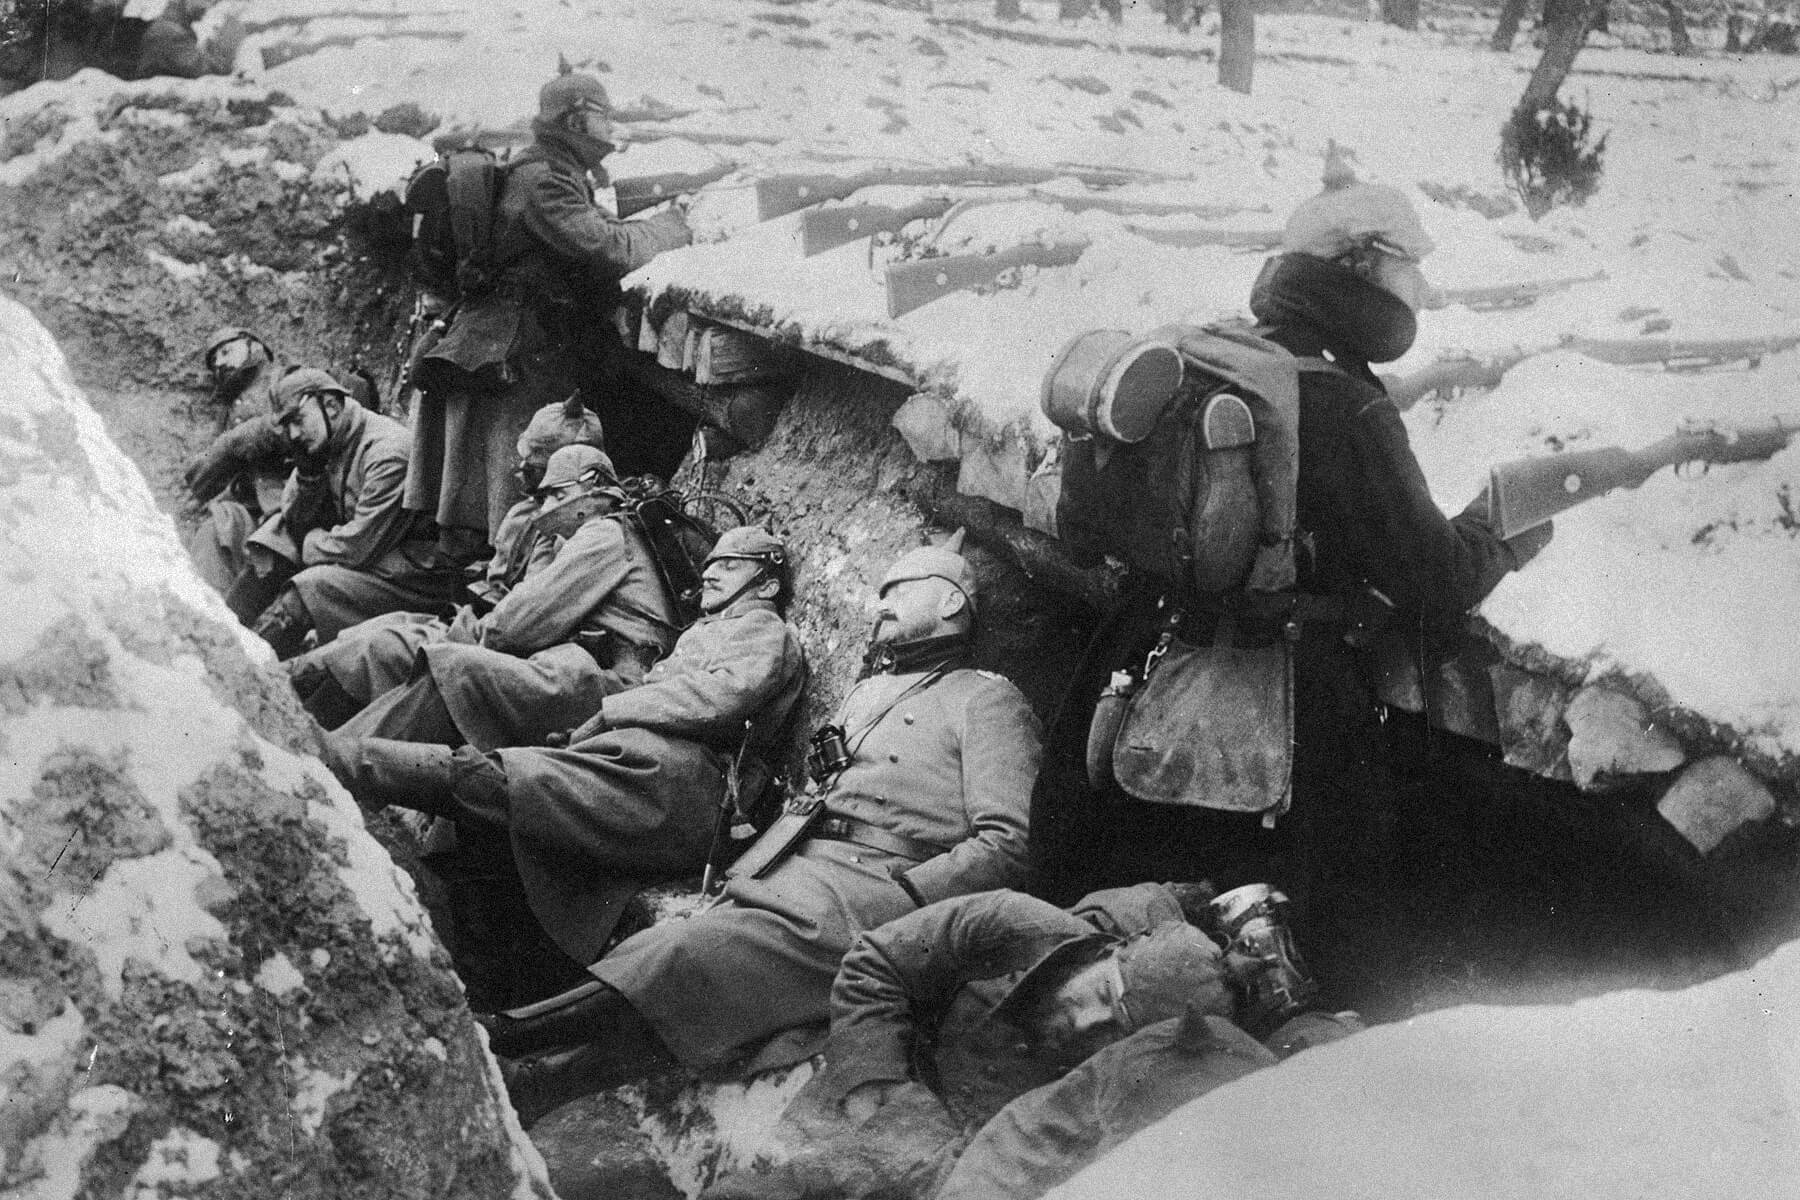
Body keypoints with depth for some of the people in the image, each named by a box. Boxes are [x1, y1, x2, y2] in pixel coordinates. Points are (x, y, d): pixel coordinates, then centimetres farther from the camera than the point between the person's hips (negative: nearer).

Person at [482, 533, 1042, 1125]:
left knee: (686, 954, -29)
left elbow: (1007, 844, -4)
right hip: (778, 878, 7)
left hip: (864, 891, -6)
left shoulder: (984, 698, 8)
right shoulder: (866, 691, 32)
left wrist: (898, 897, -15)